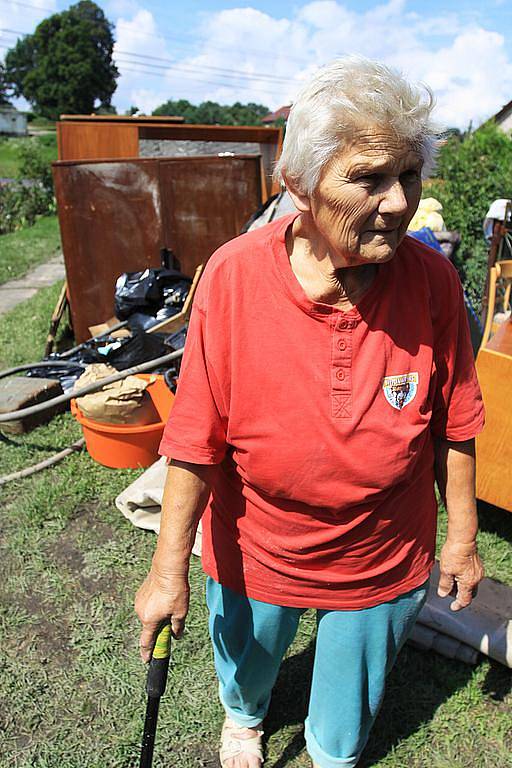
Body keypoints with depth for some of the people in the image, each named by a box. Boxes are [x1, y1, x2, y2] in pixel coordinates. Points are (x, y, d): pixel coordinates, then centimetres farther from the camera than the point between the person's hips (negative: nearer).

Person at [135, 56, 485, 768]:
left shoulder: (432, 279, -19)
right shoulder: (234, 274, -24)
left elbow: (453, 425, -7)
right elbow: (198, 439, -18)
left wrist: (462, 535, 2)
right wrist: (169, 569, -11)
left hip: (383, 563, 1)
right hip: (255, 554, 0)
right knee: (245, 659, 33)